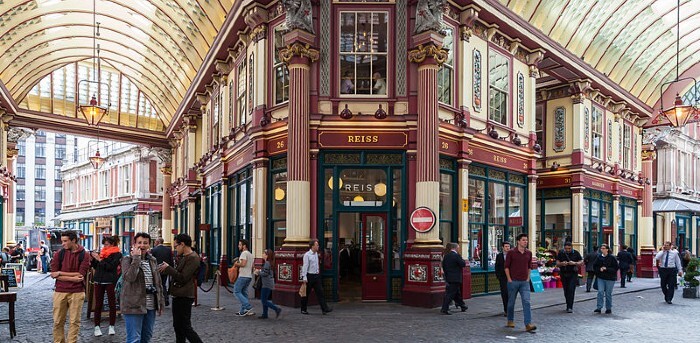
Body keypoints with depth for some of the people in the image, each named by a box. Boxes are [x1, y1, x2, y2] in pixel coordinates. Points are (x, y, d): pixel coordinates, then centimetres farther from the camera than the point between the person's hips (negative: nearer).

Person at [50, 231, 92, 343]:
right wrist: (72, 278, -14)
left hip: (77, 292, -1)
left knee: (74, 321, 2)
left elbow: (81, 274, -10)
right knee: (58, 321, 7)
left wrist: (61, 273, -9)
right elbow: (53, 274, -4)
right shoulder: (59, 254, 2)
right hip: (60, 291, 2)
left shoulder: (84, 255, -3)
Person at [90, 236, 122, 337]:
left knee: (112, 304, 3)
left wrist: (99, 259, -14)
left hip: (110, 282, -4)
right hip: (99, 281, 4)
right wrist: (92, 258, 1)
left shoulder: (117, 254, -4)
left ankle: (111, 326, 12)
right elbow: (96, 266, 17)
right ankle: (97, 327, 9)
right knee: (98, 304, 4)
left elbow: (110, 266, -15)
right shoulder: (102, 252, 12)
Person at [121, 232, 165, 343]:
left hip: (151, 306, 6)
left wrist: (161, 303, 14)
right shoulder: (127, 259, -5)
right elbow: (129, 277, -25)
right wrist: (136, 257, -20)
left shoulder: (152, 260, 13)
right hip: (134, 306, -6)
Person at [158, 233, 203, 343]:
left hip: (184, 297, -10)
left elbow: (183, 278, -21)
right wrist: (163, 270, 10)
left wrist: (167, 268, -13)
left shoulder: (193, 258, -17)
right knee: (177, 326, 17)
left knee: (185, 327, -8)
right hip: (178, 296, 10)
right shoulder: (183, 257, 15)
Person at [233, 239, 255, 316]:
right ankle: (243, 311, 11)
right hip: (249, 276, 10)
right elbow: (252, 266, 21)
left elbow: (243, 264, -24)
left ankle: (248, 307, -13)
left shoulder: (244, 253, -11)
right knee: (244, 293, 12)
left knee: (236, 291, -4)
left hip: (243, 276, -9)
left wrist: (236, 264, -8)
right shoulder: (250, 254, 19)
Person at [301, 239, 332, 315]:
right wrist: (304, 278, -19)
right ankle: (303, 310, 18)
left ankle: (324, 309, -4)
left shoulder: (316, 254, 11)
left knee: (320, 292, -1)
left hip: (316, 276, 6)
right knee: (306, 293, 5)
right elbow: (305, 266, -15)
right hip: (309, 276, -6)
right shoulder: (307, 255, -12)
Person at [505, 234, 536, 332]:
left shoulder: (529, 253, 6)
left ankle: (528, 324, -11)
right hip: (513, 281, -3)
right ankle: (510, 321, 27)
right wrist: (509, 279, -7)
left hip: (524, 282, 3)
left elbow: (529, 267, 17)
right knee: (511, 302, 9)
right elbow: (506, 267, -3)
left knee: (526, 302, -8)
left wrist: (528, 278, 10)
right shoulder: (511, 253, -6)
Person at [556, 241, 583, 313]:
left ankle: (570, 307, -12)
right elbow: (557, 263, 3)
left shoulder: (576, 253, 1)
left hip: (573, 274, -2)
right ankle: (569, 305, 21)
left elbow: (581, 262, 1)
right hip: (564, 274, 2)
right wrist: (562, 264, -19)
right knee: (566, 291, 6)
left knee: (571, 290, -13)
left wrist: (574, 263, -17)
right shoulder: (561, 253, 3)